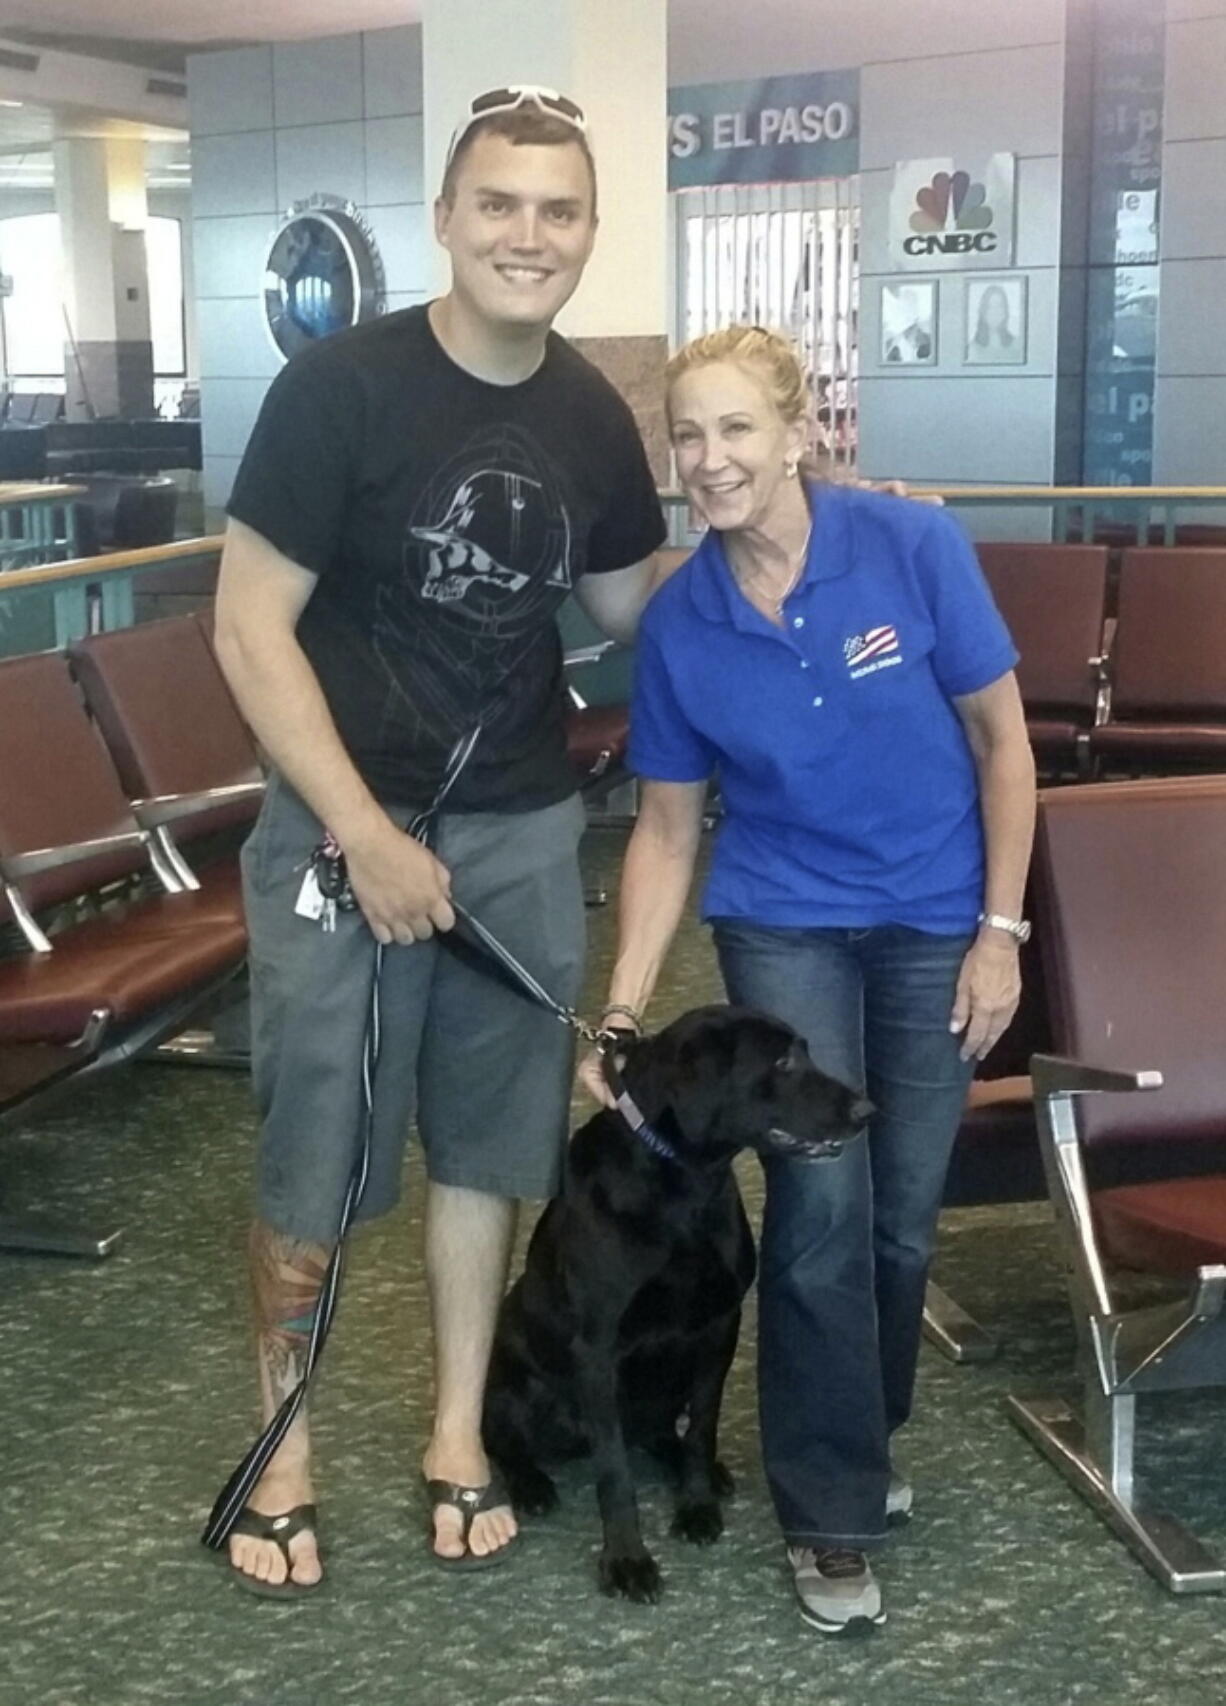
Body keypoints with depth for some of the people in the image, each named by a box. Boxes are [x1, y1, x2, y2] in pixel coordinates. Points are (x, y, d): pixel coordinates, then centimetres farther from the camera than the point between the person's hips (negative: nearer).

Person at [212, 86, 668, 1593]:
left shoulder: (592, 418, 2)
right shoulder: (340, 388, -14)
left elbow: (636, 611, 16)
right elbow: (249, 630, -14)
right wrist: (369, 834, -18)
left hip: (524, 831, 5)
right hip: (341, 825, -4)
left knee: (488, 1141, 13)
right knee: (316, 1155, 4)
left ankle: (458, 1437, 29)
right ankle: (282, 1449, 24)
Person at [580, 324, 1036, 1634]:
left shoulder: (913, 547, -16)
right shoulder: (677, 622, -10)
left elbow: (1002, 742, -7)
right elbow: (667, 826, -1)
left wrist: (1000, 930, -8)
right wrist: (625, 1009, -7)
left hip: (935, 922, 0)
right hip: (786, 923, 0)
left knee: (903, 1216, 8)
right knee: (823, 1202, -12)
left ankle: (860, 1437, 34)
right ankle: (831, 1509, 6)